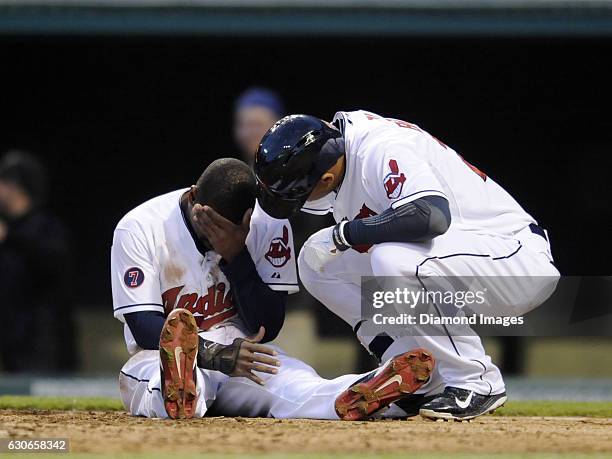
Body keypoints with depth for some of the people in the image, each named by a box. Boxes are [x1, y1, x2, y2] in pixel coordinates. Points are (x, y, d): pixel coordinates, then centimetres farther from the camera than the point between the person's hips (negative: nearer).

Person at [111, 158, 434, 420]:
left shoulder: (266, 224, -3)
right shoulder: (139, 227, -9)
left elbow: (267, 328, -5)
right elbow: (143, 326, -14)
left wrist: (235, 255, -19)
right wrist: (215, 354, -31)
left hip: (240, 351, 2)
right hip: (160, 357, -2)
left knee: (297, 381, -35)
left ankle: (349, 400, -69)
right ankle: (180, 394, -79)